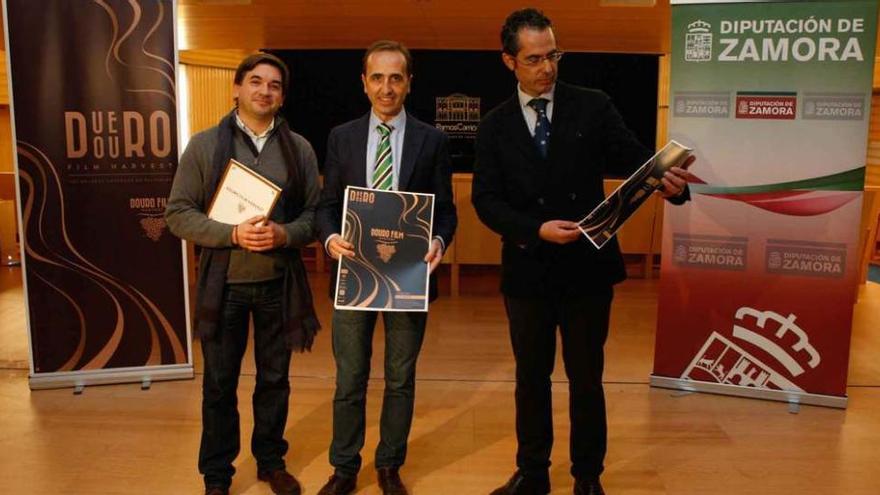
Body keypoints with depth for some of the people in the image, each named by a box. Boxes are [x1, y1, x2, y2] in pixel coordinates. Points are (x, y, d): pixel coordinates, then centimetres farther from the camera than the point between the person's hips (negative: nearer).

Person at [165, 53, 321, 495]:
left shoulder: (299, 148, 4)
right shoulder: (205, 145, -2)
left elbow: (315, 213, 3)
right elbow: (178, 213, -5)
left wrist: (284, 234, -17)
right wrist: (233, 234, -19)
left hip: (279, 283, 2)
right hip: (223, 283, -1)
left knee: (275, 379, 14)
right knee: (220, 384, 10)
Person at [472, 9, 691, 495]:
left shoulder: (592, 106, 0)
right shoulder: (495, 125, 2)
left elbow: (632, 158, -7)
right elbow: (486, 200, -3)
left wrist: (664, 177, -30)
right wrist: (537, 229, -19)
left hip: (587, 265, -1)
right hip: (527, 269, 1)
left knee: (586, 378, 11)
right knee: (531, 377, 15)